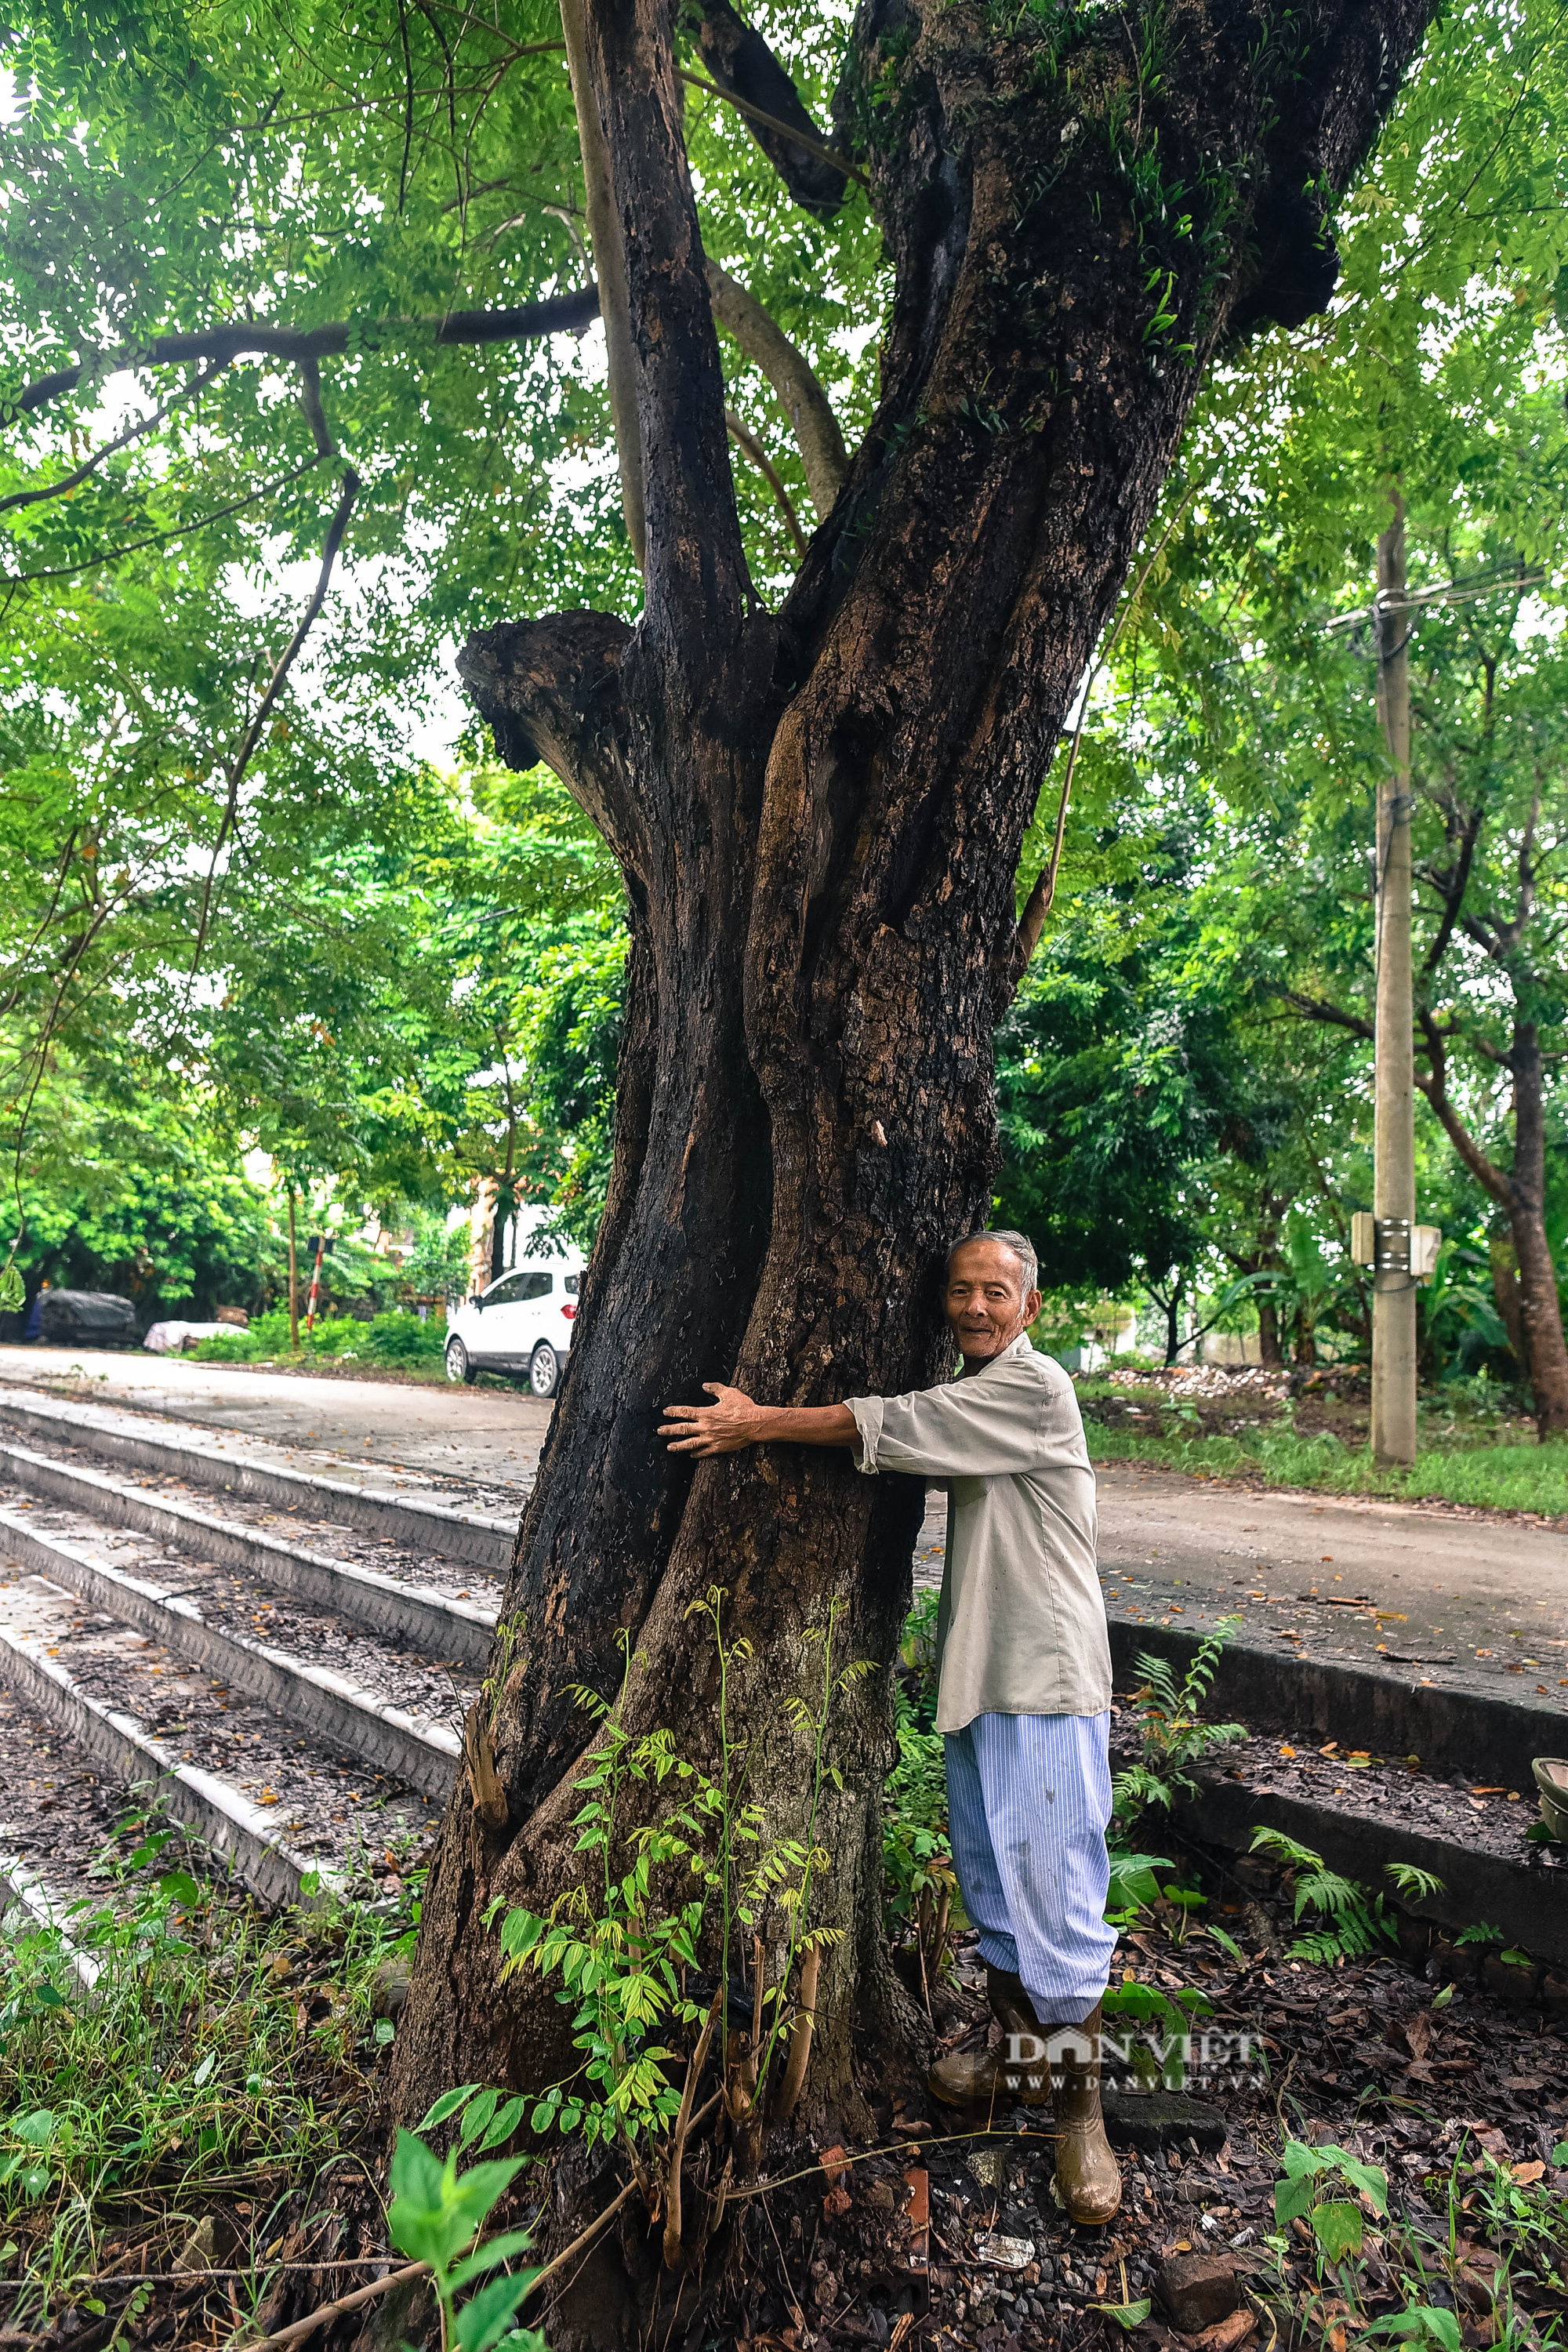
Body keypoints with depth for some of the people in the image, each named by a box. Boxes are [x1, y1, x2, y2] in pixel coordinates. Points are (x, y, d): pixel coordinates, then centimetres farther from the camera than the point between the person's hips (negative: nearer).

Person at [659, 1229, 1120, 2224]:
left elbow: (888, 1428, -20)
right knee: (990, 1882, 18)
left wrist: (760, 1425, -14)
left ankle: (1078, 2109, 16)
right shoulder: (971, 1395, 13)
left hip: (1045, 1685, -8)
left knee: (1055, 1892, -1)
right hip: (978, 1676, 9)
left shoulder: (1034, 1385, -17)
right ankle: (1019, 2057, 36)